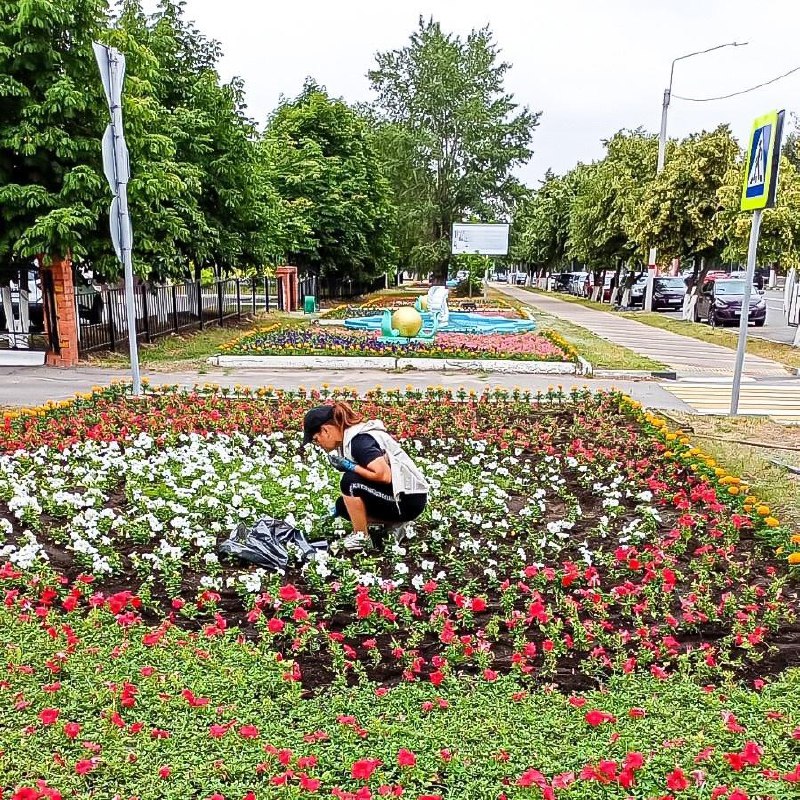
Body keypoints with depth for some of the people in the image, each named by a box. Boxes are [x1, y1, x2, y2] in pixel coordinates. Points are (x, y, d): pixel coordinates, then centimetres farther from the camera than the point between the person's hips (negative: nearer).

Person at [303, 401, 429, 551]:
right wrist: (339, 507, 20)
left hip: (409, 500, -10)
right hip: (398, 494, 10)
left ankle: (361, 536, -5)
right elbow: (369, 477, 17)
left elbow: (384, 475, -32)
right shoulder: (350, 436, 9)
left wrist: (350, 466, -19)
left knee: (350, 482, -21)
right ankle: (394, 523, 9)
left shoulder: (359, 440, -21)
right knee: (343, 504, 9)